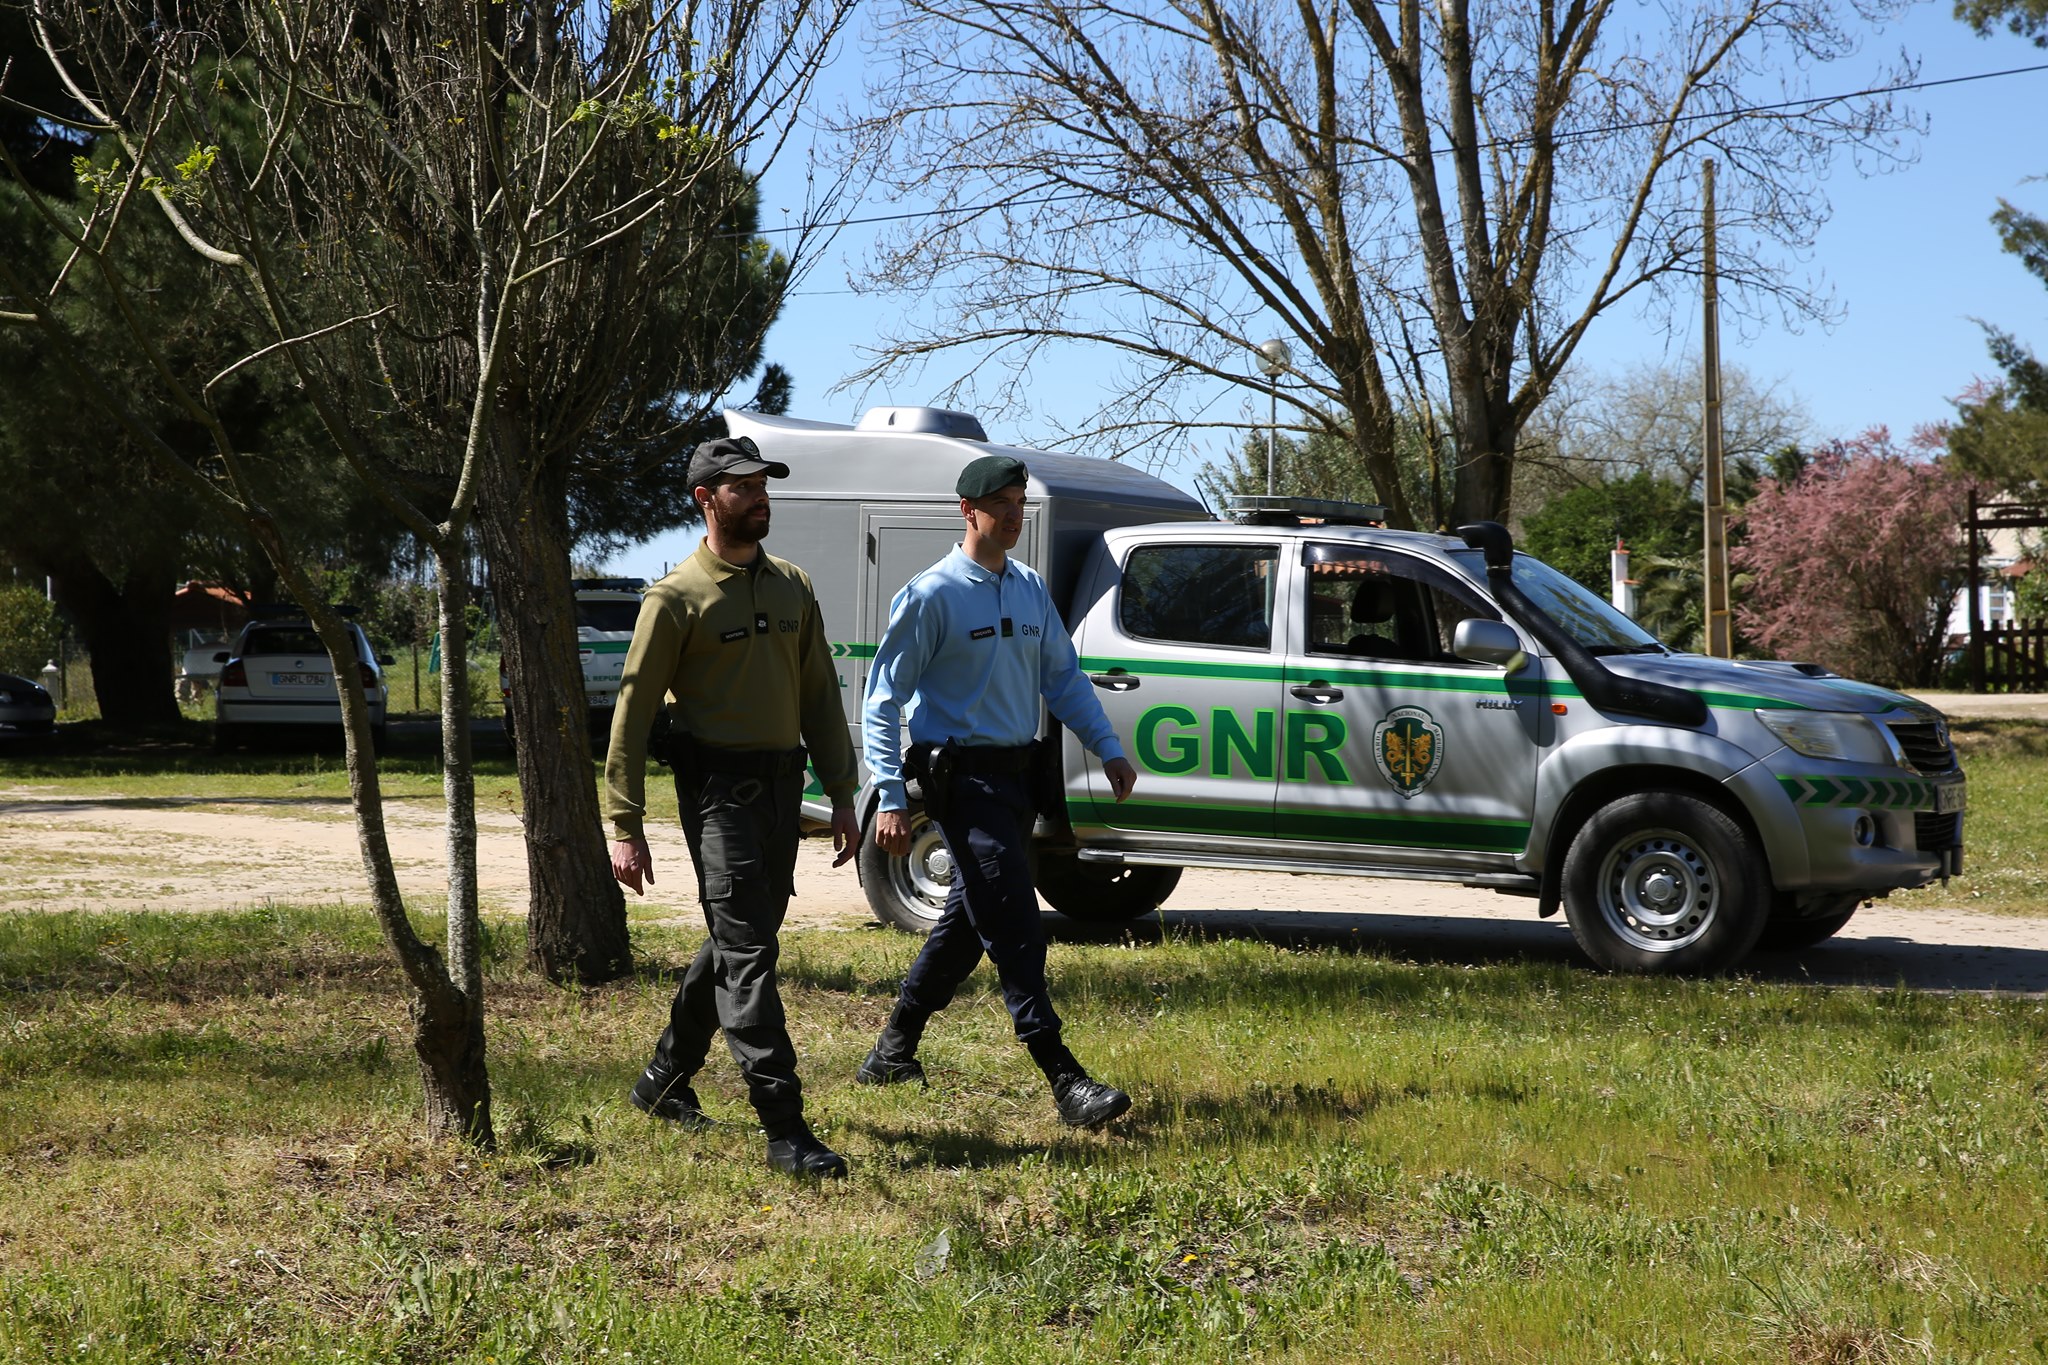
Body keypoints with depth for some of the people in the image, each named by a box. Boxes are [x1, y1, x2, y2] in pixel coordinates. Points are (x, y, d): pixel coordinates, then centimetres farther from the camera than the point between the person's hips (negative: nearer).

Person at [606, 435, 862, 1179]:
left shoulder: (792, 587, 12)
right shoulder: (677, 598, -7)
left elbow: (820, 697, 16)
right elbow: (633, 712, -7)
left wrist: (841, 797, 11)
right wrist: (625, 827, -11)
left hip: (782, 783, 7)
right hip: (718, 787, -7)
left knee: (739, 941, 15)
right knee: (745, 952, -11)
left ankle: (665, 1079, 34)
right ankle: (784, 1129, -13)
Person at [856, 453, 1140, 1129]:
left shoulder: (1032, 590, 12)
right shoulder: (931, 595, -9)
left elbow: (1063, 676, 19)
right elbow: (883, 700, -8)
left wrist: (1108, 747, 6)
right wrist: (890, 797, -15)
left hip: (1017, 771, 8)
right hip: (962, 775, -8)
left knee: (969, 920, 15)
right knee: (1014, 926, -12)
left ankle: (894, 1048, 29)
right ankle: (1064, 1079, -12)